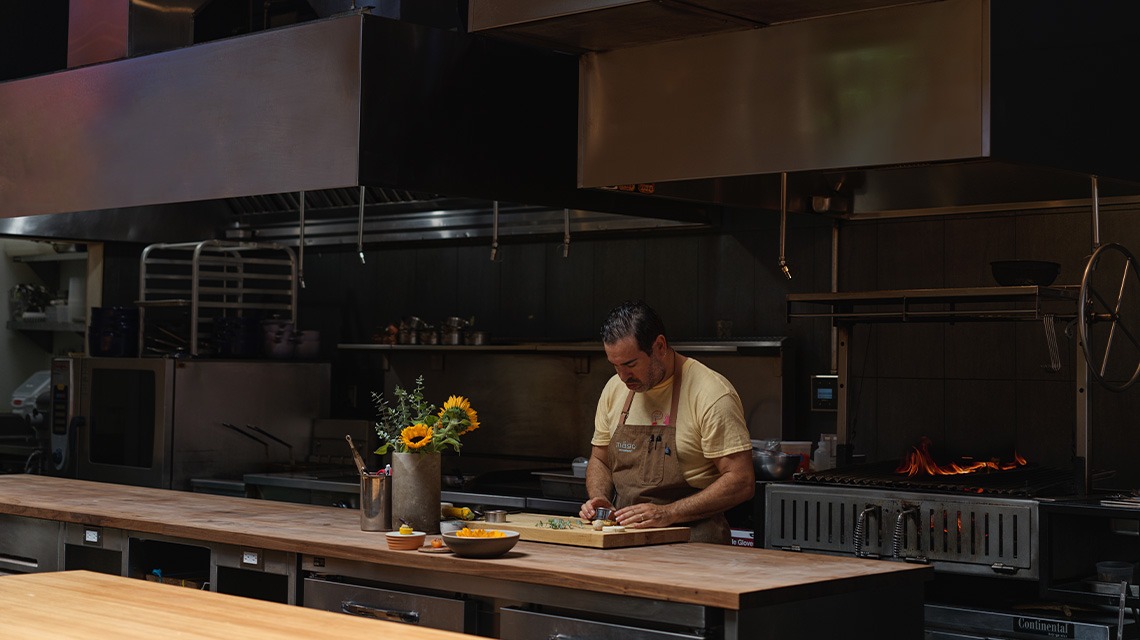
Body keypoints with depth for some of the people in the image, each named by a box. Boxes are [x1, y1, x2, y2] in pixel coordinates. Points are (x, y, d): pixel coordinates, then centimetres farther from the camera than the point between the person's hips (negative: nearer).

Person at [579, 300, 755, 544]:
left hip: (692, 541, -6)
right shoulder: (615, 389, 11)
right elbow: (599, 460, 24)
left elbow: (741, 482, -12)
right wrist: (599, 498, 2)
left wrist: (668, 514, -20)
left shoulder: (713, 395, -10)